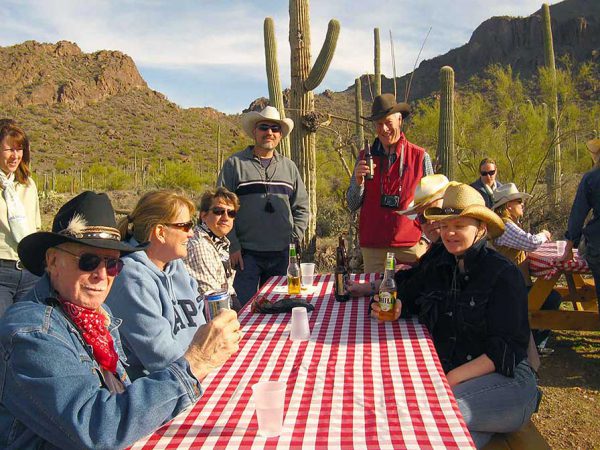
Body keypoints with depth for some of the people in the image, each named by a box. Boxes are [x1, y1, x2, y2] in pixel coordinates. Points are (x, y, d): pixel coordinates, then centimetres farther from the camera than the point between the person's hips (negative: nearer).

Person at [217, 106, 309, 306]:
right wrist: (233, 245, -9)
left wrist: (294, 238, 4)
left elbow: (301, 207, 16)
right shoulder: (235, 164, 1)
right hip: (246, 253, -4)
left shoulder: (288, 167, 13)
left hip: (281, 254, 4)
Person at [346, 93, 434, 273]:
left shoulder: (420, 157, 1)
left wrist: (427, 239, -2)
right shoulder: (365, 157, 6)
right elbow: (352, 205, 7)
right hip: (372, 247, 1)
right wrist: (358, 181, -11)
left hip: (410, 246, -1)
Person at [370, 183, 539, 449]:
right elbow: (407, 295, 21)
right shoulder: (438, 267, 10)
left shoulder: (504, 274, -7)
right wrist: (395, 308, -5)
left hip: (504, 379, -5)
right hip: (444, 372, 6)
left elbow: (508, 349, -11)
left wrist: (454, 378, -20)